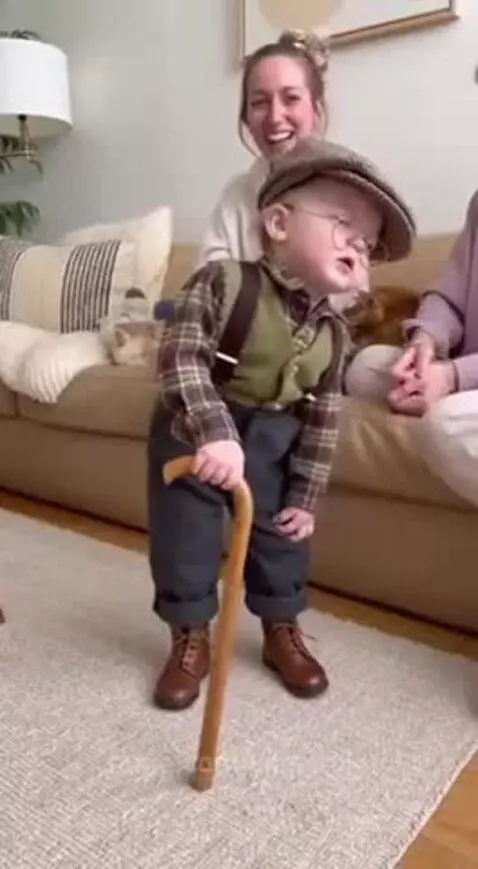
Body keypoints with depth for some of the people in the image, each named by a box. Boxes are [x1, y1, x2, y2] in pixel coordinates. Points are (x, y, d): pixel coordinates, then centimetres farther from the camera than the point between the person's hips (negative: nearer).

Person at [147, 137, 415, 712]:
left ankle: (282, 633, 36)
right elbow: (180, 359, -30)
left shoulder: (332, 333, -5)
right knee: (183, 541, 6)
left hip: (272, 446, 4)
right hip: (193, 439, -3)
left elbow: (321, 420, -1)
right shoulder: (223, 282, -21)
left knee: (282, 539, 12)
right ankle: (190, 639, 28)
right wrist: (213, 431, -43)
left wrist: (305, 497, -1)